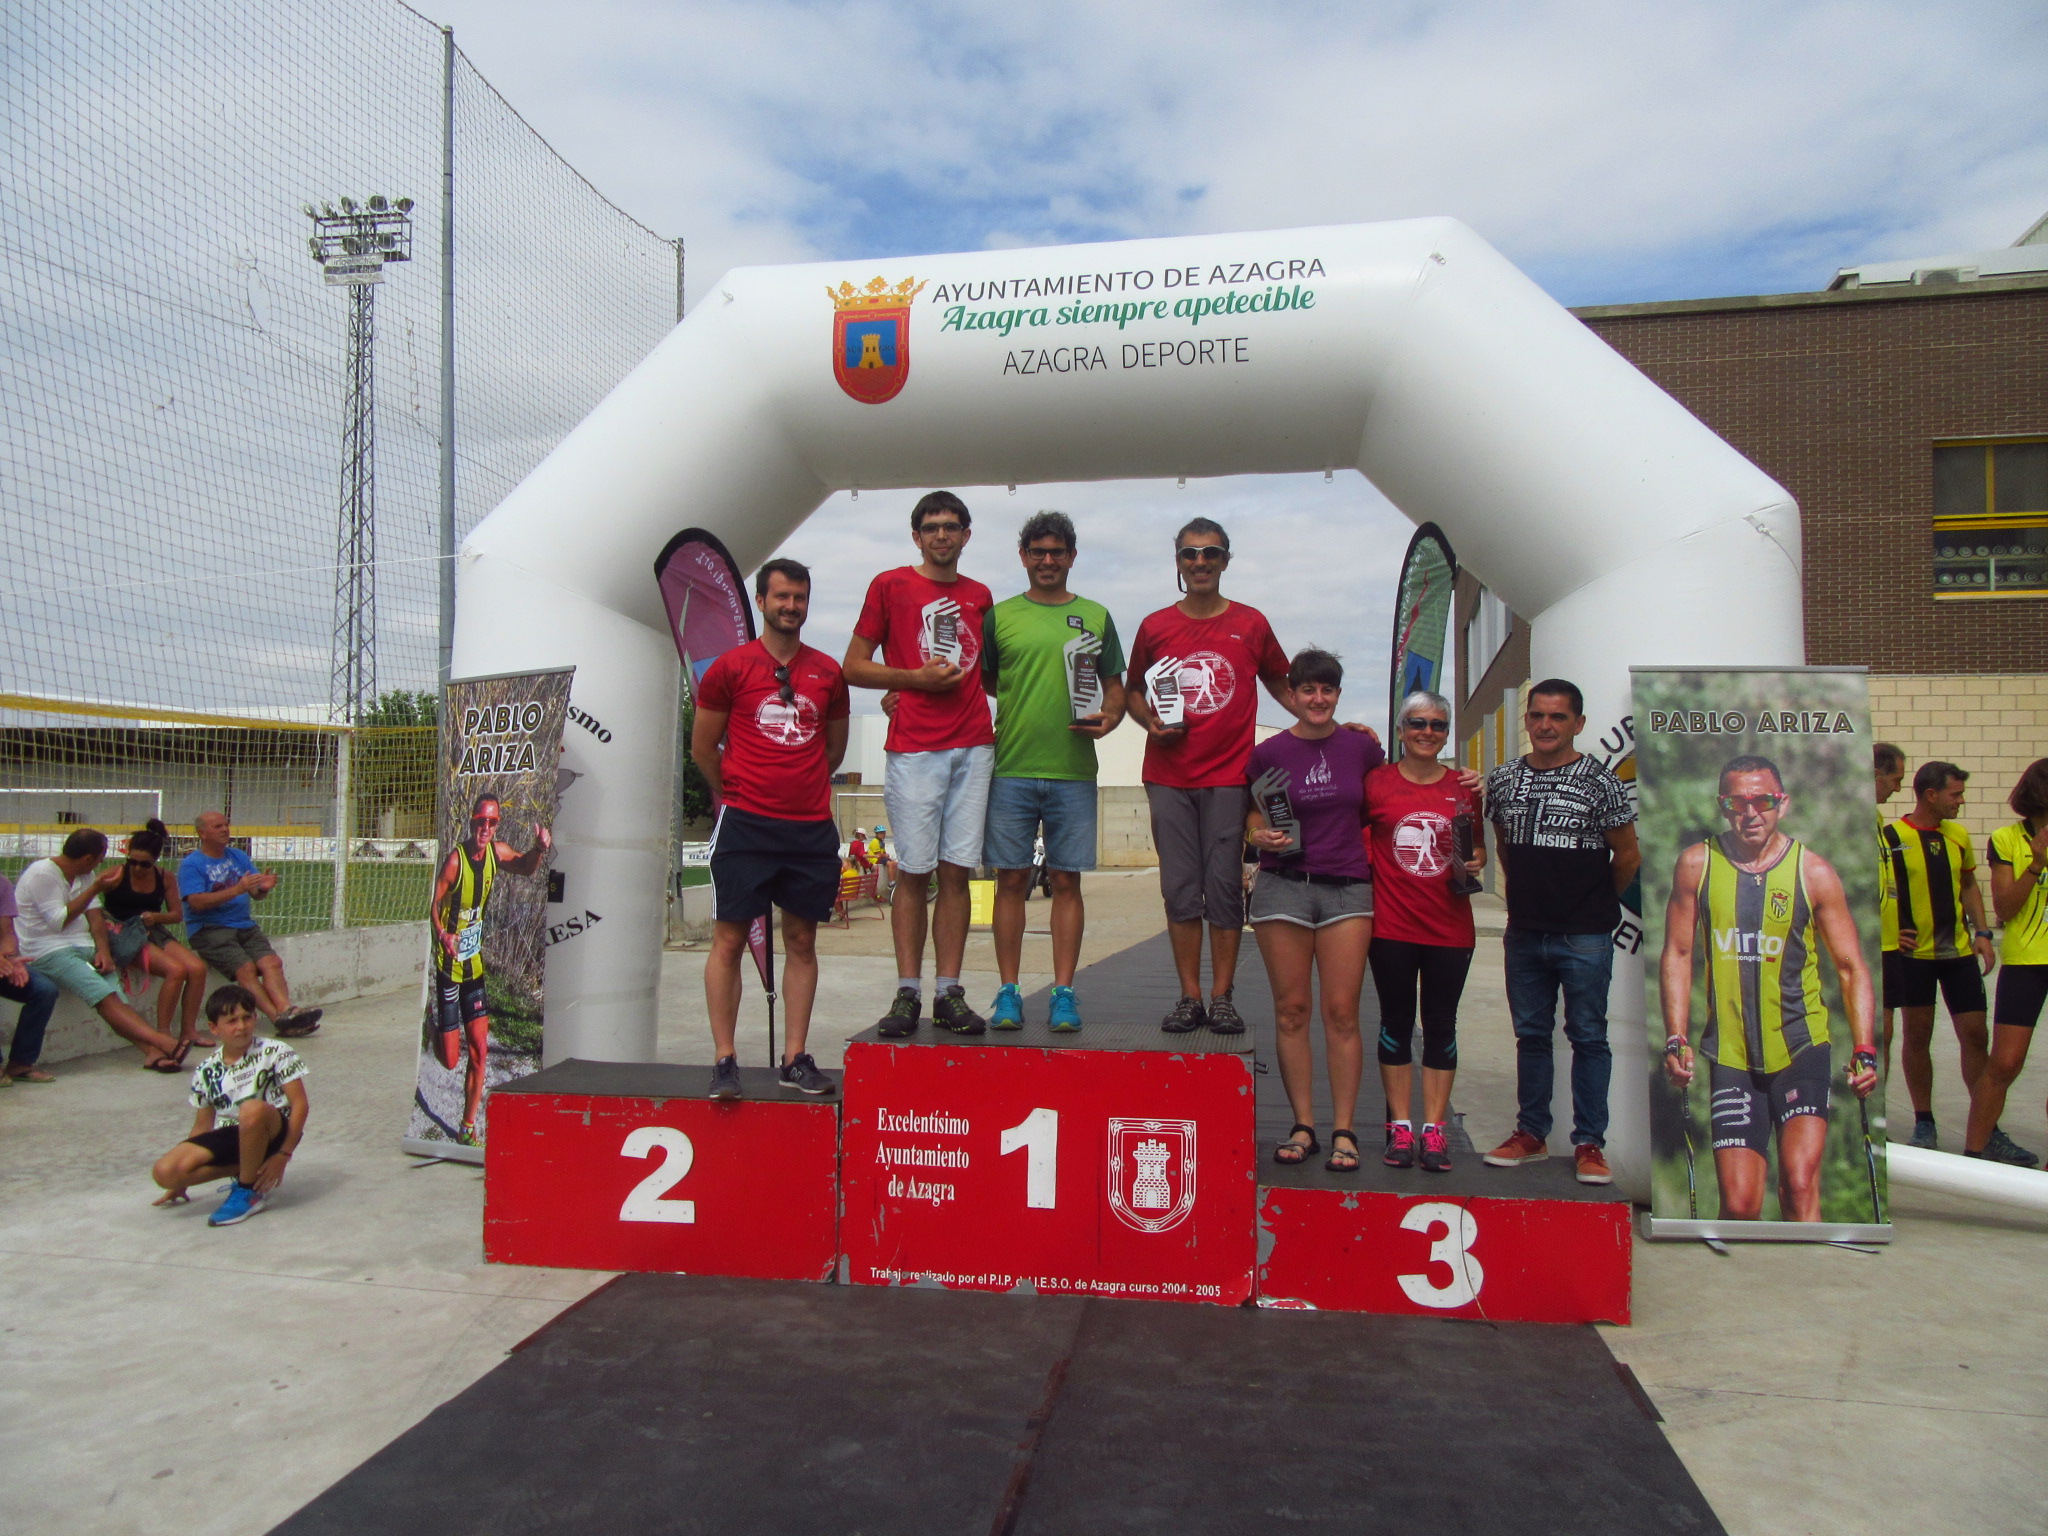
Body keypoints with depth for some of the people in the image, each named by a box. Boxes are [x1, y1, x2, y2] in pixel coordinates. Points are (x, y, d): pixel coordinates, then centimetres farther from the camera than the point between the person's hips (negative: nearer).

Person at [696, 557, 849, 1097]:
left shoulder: (828, 673, 9)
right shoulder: (731, 667, 1)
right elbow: (703, 747, 8)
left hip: (812, 826, 3)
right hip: (745, 826, -3)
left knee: (801, 941, 7)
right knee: (729, 938, -3)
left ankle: (794, 1060, 14)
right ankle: (724, 1060, 5)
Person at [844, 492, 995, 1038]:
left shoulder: (981, 596, 17)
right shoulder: (890, 586, 5)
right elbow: (854, 667, 3)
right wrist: (916, 677, -9)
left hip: (974, 747, 3)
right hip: (913, 748, -3)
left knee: (957, 870, 2)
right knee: (913, 872, -2)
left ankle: (949, 993, 7)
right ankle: (907, 993, 6)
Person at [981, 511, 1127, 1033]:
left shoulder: (1095, 616, 12)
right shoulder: (999, 615, 10)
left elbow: (1115, 686, 14)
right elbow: (979, 681, 13)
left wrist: (1108, 717, -7)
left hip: (1073, 771, 0)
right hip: (1010, 768, 0)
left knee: (1066, 881, 3)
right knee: (1011, 879, 2)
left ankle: (1063, 992, 9)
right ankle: (1008, 993, 10)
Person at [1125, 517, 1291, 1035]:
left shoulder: (1251, 623, 7)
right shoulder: (1154, 627, 8)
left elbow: (1281, 684, 17)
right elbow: (1132, 690, 19)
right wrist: (1151, 723, -1)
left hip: (1229, 776, -1)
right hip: (1168, 777, 1)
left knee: (1224, 885, -2)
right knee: (1180, 889, 2)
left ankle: (1221, 997, 6)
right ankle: (1189, 997, 9)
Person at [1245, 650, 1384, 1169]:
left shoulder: (1361, 747, 6)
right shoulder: (1268, 753, 2)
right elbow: (1253, 815, 9)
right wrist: (1261, 836, -10)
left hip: (1347, 888, 0)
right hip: (1283, 886, 0)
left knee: (1342, 1011, -2)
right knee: (1291, 1010, 3)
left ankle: (1343, 1131, 7)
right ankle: (1302, 1126, 12)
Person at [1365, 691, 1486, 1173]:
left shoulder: (1463, 787, 7)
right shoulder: (1376, 781, 1)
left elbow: (1477, 846, 17)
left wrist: (1477, 859, -5)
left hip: (1450, 927, 2)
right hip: (1391, 926, -1)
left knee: (1441, 1024, 6)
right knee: (1396, 1022, 6)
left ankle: (1435, 1129, 14)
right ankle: (1400, 1128, 15)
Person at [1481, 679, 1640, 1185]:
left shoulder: (1600, 782, -6)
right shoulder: (1503, 780, 6)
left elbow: (1628, 855, 1)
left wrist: (1594, 903, 9)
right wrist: (1528, 895, 13)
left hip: (1585, 936, -4)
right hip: (1524, 933, 4)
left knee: (1588, 1037, 4)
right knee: (1531, 1034, 12)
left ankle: (1589, 1143, 12)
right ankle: (1531, 1133, 23)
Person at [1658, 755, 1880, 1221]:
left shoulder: (1813, 872, -3)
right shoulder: (1697, 864, -1)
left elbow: (1851, 968, 1)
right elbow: (1677, 954, 5)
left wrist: (1864, 1051, -10)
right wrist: (1676, 1039, -4)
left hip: (1802, 1048, -1)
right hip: (1730, 1055, 1)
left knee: (1799, 1181, -15)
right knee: (1739, 1204, 0)